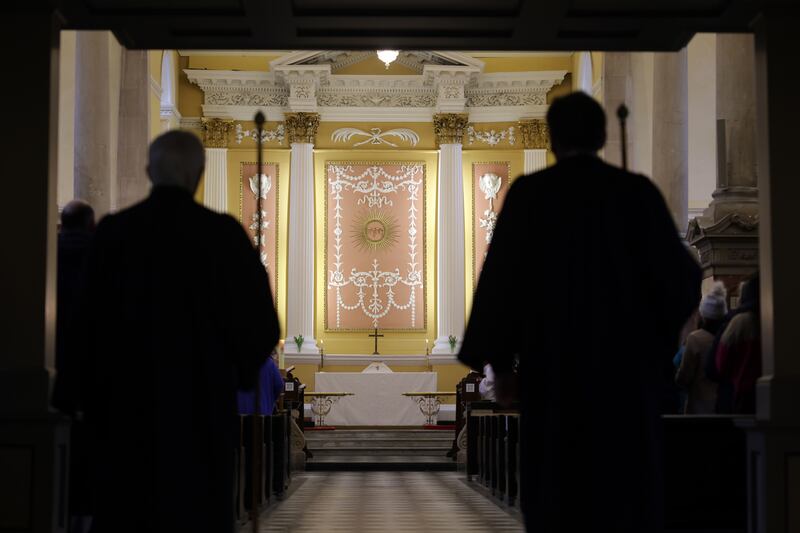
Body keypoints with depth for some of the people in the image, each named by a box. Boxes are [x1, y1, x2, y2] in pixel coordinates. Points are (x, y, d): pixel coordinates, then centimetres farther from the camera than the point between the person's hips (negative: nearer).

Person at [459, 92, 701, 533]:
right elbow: (678, 276, -1)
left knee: (556, 490, 11)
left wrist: (500, 362, 2)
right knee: (627, 492, 7)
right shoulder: (638, 192, -2)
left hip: (553, 362, 0)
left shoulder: (528, 193, -3)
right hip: (625, 359, 1)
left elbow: (501, 278, -5)